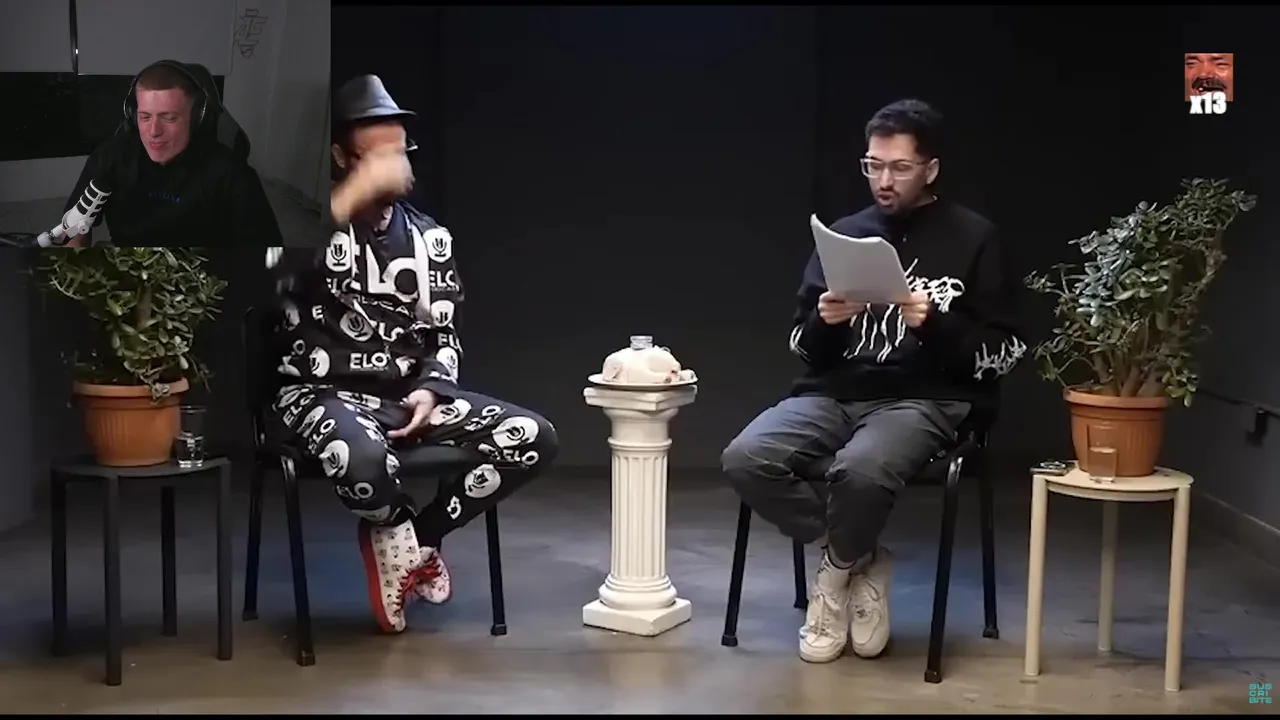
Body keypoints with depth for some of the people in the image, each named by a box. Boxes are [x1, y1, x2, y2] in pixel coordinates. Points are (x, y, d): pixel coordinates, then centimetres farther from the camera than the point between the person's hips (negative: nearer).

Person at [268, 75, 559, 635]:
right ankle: (405, 534, -2)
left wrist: (429, 392, -9)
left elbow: (444, 336, 12)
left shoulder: (430, 237, 12)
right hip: (323, 394, -5)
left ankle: (406, 541, 0)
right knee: (361, 458, -42)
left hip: (409, 392, 5)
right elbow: (273, 263, -26)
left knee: (535, 438, -14)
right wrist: (353, 194, -29)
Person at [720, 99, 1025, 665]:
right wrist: (824, 322, -8)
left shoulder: (972, 239, 4)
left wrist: (933, 322, -16)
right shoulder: (844, 234, 14)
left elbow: (1003, 353, 0)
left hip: (924, 401, -4)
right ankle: (859, 560, -1)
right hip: (835, 393, 4)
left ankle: (839, 568, -2)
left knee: (861, 469, -38)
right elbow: (803, 346, 15)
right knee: (746, 459, -24)